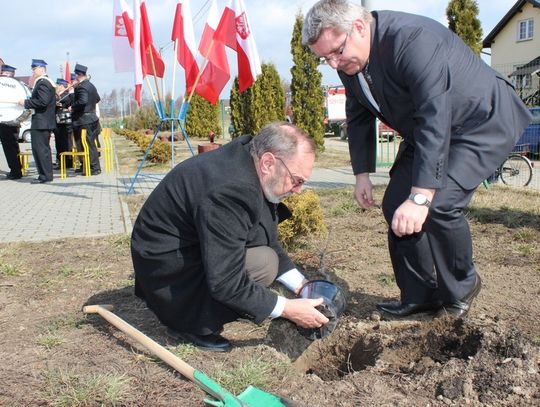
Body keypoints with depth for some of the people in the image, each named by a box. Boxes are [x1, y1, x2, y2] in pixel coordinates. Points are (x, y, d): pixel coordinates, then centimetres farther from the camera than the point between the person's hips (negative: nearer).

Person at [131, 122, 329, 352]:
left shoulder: (245, 157, -4)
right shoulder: (229, 190, -33)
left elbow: (268, 242, 7)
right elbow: (225, 284, -29)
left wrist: (300, 285, 1)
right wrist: (286, 309, -20)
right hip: (168, 268, -9)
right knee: (263, 262, -22)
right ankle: (190, 324, -3)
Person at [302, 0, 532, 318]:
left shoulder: (412, 39, -32)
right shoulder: (348, 62, -6)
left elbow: (436, 120, -38)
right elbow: (358, 119, 7)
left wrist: (420, 197, -41)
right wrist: (362, 174, 4)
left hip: (484, 123, -8)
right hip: (423, 133, 8)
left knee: (440, 202, -26)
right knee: (396, 205, -2)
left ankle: (461, 288, 1)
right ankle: (420, 295, 13)